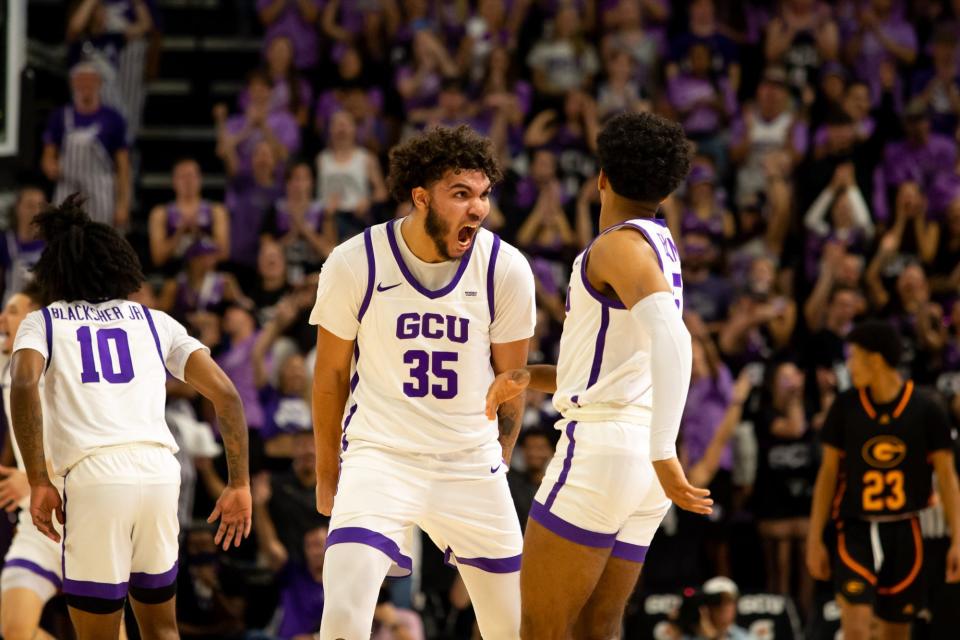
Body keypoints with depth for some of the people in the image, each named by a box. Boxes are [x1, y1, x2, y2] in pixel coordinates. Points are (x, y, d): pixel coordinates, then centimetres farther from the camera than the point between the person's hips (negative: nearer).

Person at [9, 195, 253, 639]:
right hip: (159, 471, 3)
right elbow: (226, 394, 12)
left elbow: (24, 386, -6)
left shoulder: (42, 323, 16)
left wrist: (38, 482, -7)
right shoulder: (154, 322, 22)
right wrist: (239, 484, 15)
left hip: (94, 476, -3)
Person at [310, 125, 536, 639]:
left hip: (472, 464, 2)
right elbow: (331, 374, 4)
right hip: (379, 457, -2)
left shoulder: (507, 270, -5)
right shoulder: (354, 264, -9)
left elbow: (510, 380, 9)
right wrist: (327, 475, 12)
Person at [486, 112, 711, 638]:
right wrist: (527, 378, 19)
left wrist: (663, 453, -32)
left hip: (600, 449, -9)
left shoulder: (620, 245, -9)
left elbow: (670, 339, -26)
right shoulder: (661, 249, 22)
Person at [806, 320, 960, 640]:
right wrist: (815, 540, 4)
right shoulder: (846, 406, -1)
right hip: (856, 529, 0)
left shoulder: (926, 409, -4)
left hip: (905, 531, 0)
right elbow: (828, 473, 6)